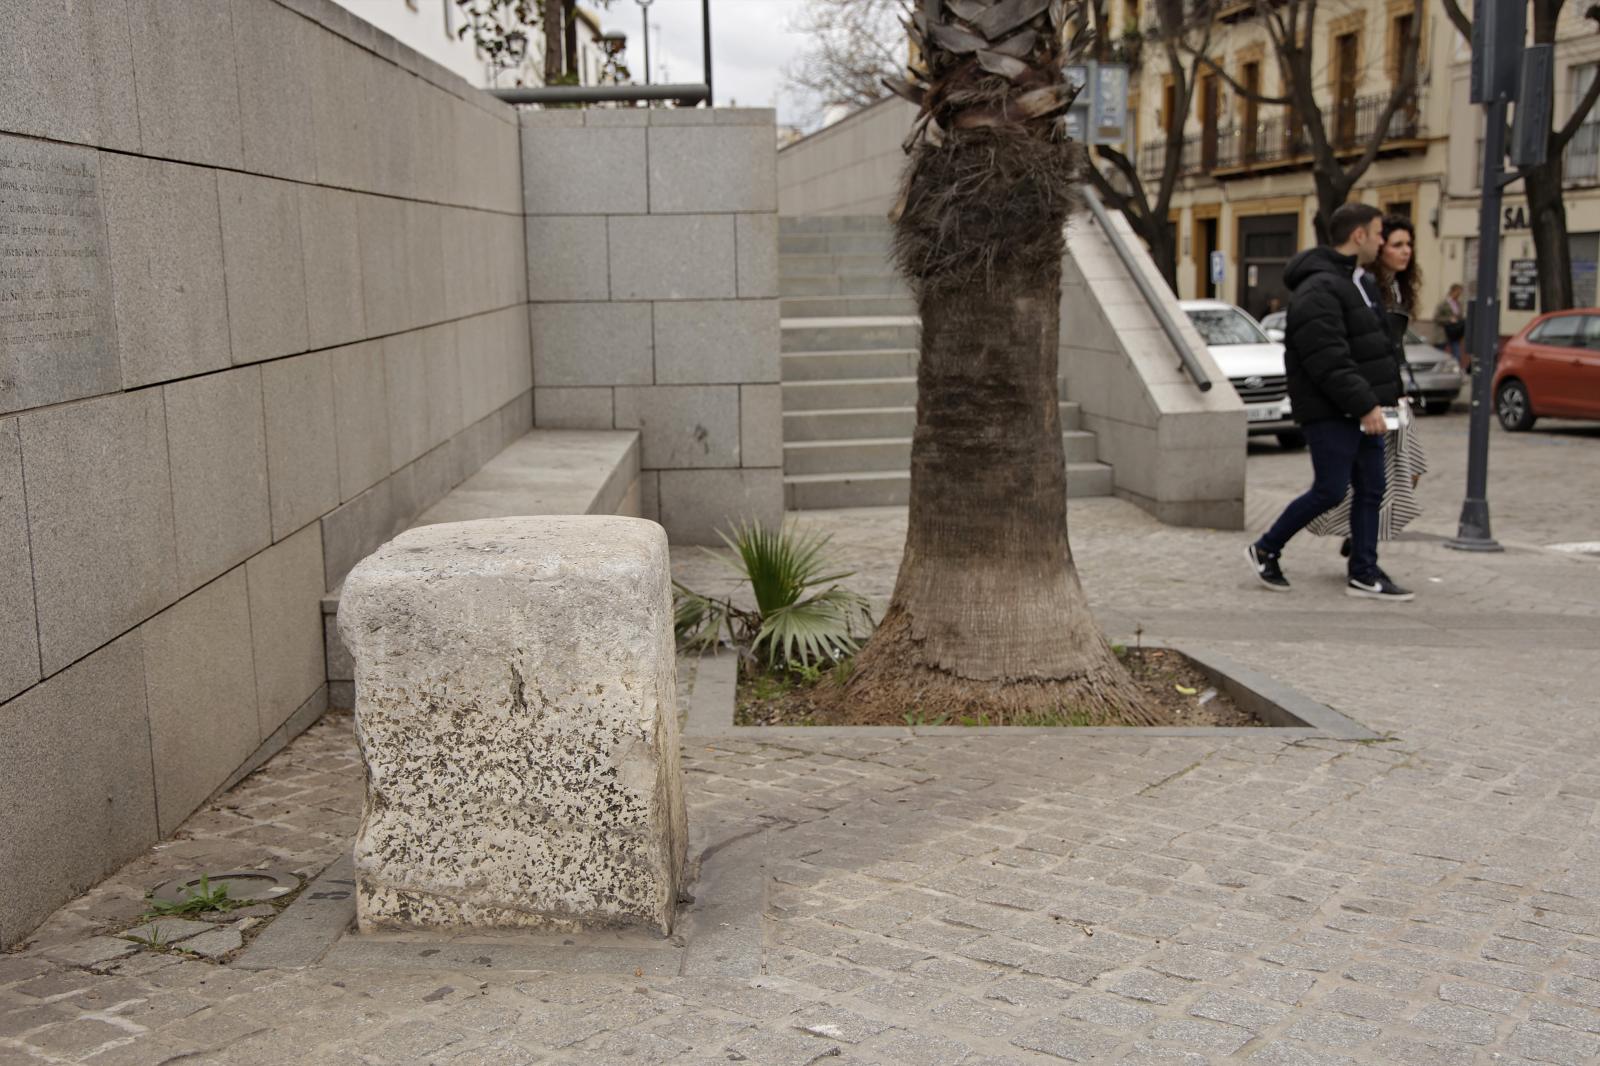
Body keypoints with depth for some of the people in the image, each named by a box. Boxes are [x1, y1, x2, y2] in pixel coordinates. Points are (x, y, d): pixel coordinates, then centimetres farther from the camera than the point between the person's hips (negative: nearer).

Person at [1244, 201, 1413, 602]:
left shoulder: (1360, 283, 17)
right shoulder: (1318, 290, -18)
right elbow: (1329, 361, -24)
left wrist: (1384, 396, 15)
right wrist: (1365, 403, -24)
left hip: (1360, 410, 10)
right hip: (1330, 414, -10)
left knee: (1371, 491, 9)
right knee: (1330, 491, -5)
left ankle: (1364, 573, 16)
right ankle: (1265, 550, 12)